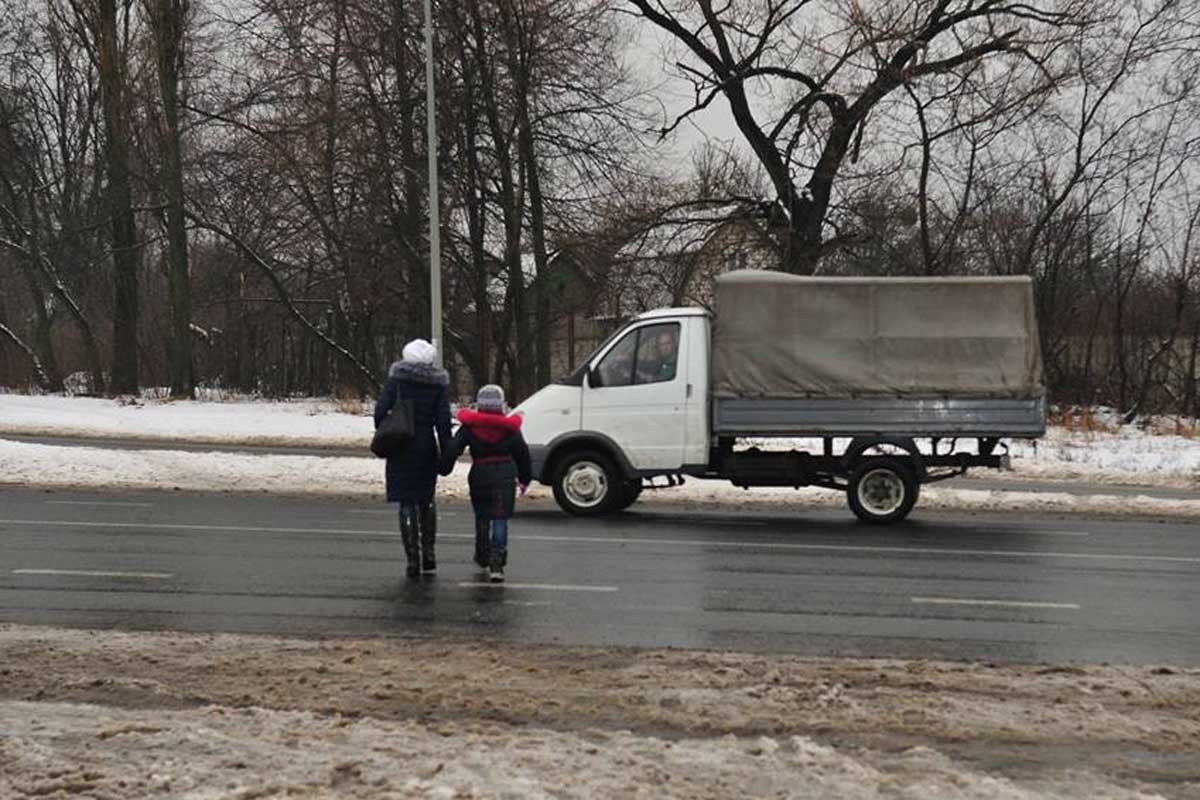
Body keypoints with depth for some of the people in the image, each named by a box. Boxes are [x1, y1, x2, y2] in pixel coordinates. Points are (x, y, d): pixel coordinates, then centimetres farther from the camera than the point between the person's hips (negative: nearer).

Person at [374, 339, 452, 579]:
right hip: (426, 448, 2)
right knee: (426, 501, 17)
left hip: (401, 448, -2)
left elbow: (381, 409, -8)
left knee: (407, 503, 1)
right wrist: (446, 452, 3)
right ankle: (428, 554, 18)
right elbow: (443, 421, -2)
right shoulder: (438, 384, 0)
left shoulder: (396, 379, -4)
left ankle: (413, 559, -3)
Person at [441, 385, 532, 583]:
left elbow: (453, 448, -10)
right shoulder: (509, 428, 1)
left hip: (479, 475, 1)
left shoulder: (469, 427, -1)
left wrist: (444, 469, 0)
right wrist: (525, 478, 16)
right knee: (500, 519, -2)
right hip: (505, 475, -1)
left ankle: (483, 556, 32)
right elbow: (523, 453, 6)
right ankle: (496, 562, -14)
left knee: (482, 516, 20)